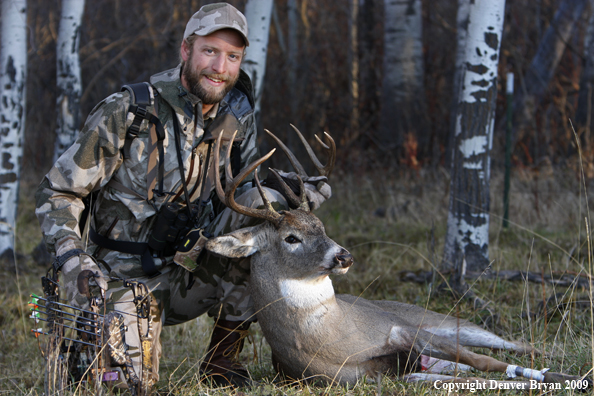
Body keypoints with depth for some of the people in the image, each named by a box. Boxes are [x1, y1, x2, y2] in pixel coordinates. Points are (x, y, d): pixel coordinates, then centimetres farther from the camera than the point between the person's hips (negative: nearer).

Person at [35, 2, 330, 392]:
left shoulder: (237, 118, 0)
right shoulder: (127, 114, -15)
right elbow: (57, 192, -10)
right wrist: (75, 263, -26)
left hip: (191, 274, 4)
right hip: (126, 277, -4)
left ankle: (223, 359, -8)